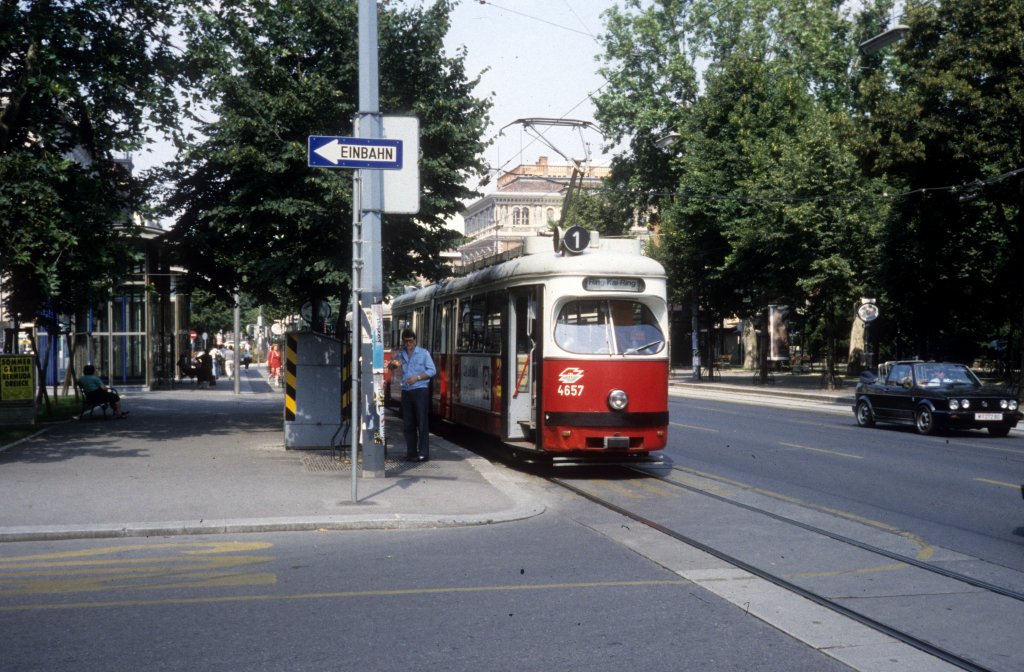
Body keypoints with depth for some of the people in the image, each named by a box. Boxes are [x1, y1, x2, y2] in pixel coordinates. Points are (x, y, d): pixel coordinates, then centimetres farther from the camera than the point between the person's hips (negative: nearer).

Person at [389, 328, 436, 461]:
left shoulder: (423, 353, 0)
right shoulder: (401, 353, 12)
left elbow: (432, 370, -2)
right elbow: (391, 366, 23)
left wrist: (417, 377, -14)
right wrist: (394, 363, -2)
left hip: (420, 390, -5)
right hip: (406, 391, 5)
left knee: (422, 423, -7)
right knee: (408, 424, 7)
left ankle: (423, 454, -6)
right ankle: (411, 452, 14)